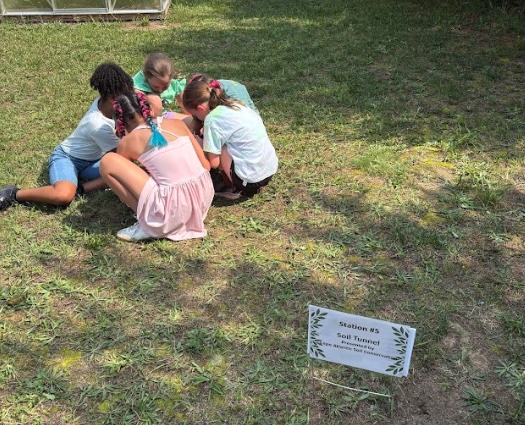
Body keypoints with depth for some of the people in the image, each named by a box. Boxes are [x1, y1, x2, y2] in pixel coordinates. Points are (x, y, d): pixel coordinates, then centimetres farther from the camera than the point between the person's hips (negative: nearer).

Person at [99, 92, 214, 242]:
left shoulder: (127, 142, 4)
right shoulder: (176, 123, 12)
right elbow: (206, 165, 13)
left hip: (173, 210, -6)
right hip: (204, 198, 6)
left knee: (108, 161, 2)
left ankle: (149, 225, 4)